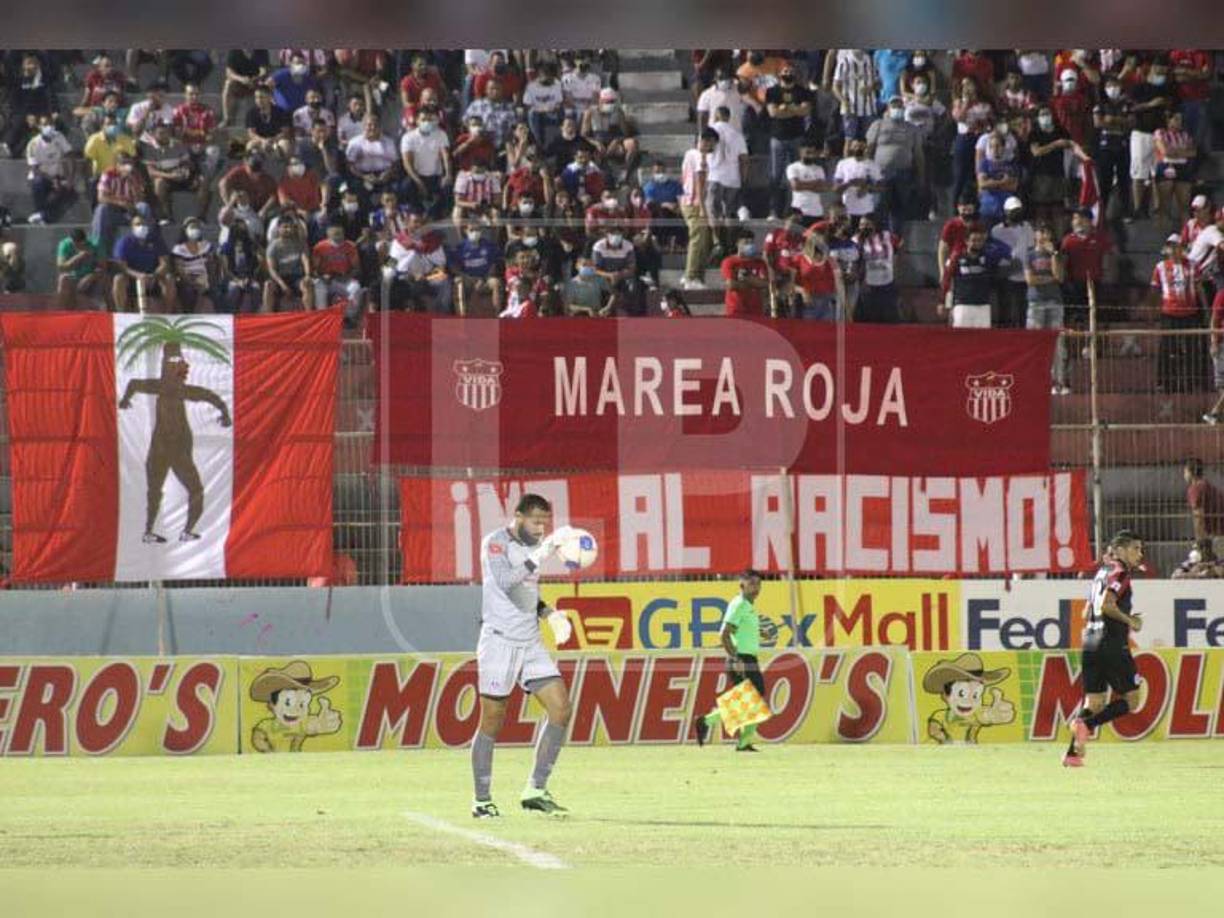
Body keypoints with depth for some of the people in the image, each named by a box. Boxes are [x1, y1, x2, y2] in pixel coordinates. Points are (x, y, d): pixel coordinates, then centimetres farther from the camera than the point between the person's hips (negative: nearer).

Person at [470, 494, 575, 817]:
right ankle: (482, 800, 8)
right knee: (492, 722, -2)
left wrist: (550, 614, 9)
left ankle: (535, 791, 2)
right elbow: (505, 582, -27)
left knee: (561, 709, -4)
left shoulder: (531, 547, 14)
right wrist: (542, 553, -32)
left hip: (530, 643, 7)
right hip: (499, 641, -7)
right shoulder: (495, 542, -9)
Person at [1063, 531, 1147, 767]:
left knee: (1094, 702, 11)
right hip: (1112, 645, -8)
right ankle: (1086, 725, -15)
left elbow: (1087, 614, 23)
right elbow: (1106, 605, -21)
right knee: (1131, 699, 1)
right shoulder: (1119, 573, -7)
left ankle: (1072, 752, -1)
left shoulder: (1102, 572, 20)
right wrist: (1129, 621, -8)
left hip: (1090, 644, 8)